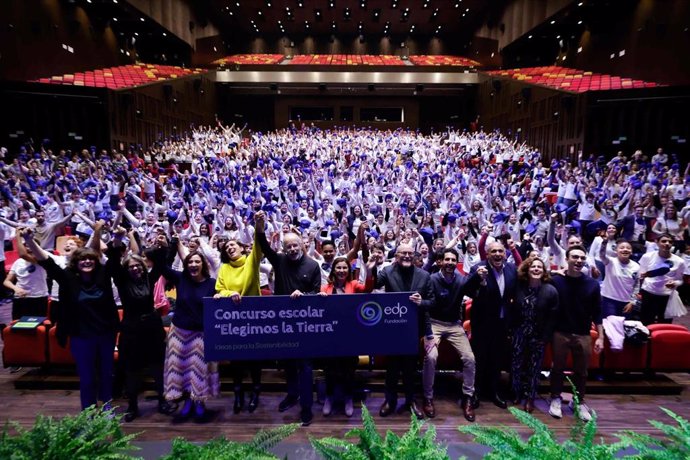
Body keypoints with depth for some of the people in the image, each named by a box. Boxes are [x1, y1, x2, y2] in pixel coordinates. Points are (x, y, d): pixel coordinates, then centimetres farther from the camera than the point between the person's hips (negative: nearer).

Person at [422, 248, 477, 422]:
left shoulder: (462, 280, -5)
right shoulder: (432, 279, -14)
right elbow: (425, 308, -14)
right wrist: (429, 335, -19)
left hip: (455, 324, 3)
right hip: (434, 323, -3)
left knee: (469, 358, -11)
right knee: (431, 357, -23)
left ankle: (468, 398, 9)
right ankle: (428, 398, -3)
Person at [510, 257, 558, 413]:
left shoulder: (550, 291, -11)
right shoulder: (519, 287, -6)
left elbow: (552, 317, -10)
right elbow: (513, 311, 0)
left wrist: (545, 338, -12)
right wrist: (511, 330, -3)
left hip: (539, 335, -1)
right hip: (519, 333, 2)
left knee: (534, 367, 10)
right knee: (516, 364, 8)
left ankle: (530, 397, 26)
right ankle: (517, 393, 29)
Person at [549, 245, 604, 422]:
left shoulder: (592, 284, -2)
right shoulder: (556, 280, -9)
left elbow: (597, 313, 3)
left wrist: (600, 337, 1)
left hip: (583, 335, 2)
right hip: (560, 333, -2)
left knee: (581, 371, 12)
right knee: (558, 368, 11)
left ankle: (579, 401, 31)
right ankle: (556, 398, 28)